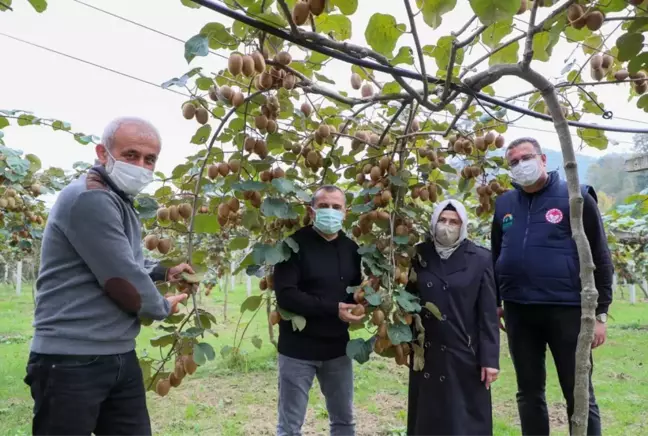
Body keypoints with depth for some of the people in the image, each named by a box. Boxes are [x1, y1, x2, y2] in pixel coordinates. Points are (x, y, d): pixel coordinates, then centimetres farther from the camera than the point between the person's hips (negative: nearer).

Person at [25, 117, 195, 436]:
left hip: (120, 358, 10)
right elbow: (122, 280, -21)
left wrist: (163, 272, 19)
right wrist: (162, 308, -4)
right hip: (71, 362, -9)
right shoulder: (89, 198, -19)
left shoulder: (119, 202, 14)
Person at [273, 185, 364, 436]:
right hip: (298, 348, -5)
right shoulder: (296, 244, -12)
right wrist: (332, 309, -23)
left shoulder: (350, 248, 5)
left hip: (337, 348, 5)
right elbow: (285, 295, -20)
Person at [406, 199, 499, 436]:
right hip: (427, 355, 3)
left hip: (464, 355, -2)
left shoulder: (479, 259, -4)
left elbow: (488, 314, -5)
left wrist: (490, 359, -7)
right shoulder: (419, 255, 3)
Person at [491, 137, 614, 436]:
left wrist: (600, 313, -6)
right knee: (529, 392, 14)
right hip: (518, 311, 4)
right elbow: (495, 256, 18)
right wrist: (494, 303, 14)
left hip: (566, 309, -4)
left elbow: (599, 257, -3)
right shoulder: (504, 204, 9)